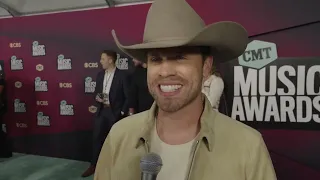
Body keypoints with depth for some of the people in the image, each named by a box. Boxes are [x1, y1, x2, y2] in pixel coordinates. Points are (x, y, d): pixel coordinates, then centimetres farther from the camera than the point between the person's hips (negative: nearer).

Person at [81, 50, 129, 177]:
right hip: (101, 111, 5)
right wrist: (97, 97, -6)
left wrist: (122, 112, -11)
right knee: (97, 138, 8)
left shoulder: (122, 75, -11)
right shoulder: (100, 75, 8)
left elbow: (128, 96, -9)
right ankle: (94, 165, 22)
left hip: (115, 112, -5)